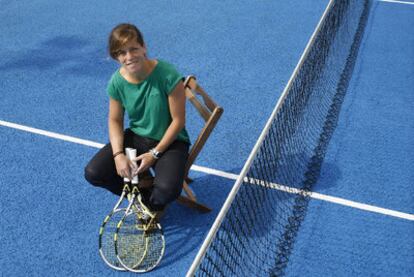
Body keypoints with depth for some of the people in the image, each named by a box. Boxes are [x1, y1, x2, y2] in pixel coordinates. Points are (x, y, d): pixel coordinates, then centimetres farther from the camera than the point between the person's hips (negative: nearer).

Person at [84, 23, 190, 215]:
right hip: (136, 137, 4)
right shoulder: (117, 82, -10)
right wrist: (118, 154, -14)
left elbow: (178, 120, -17)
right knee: (93, 173, -12)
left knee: (167, 190, -30)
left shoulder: (167, 75, -24)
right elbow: (115, 120, 2)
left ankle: (151, 203, 10)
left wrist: (154, 153, -18)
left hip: (169, 141, -4)